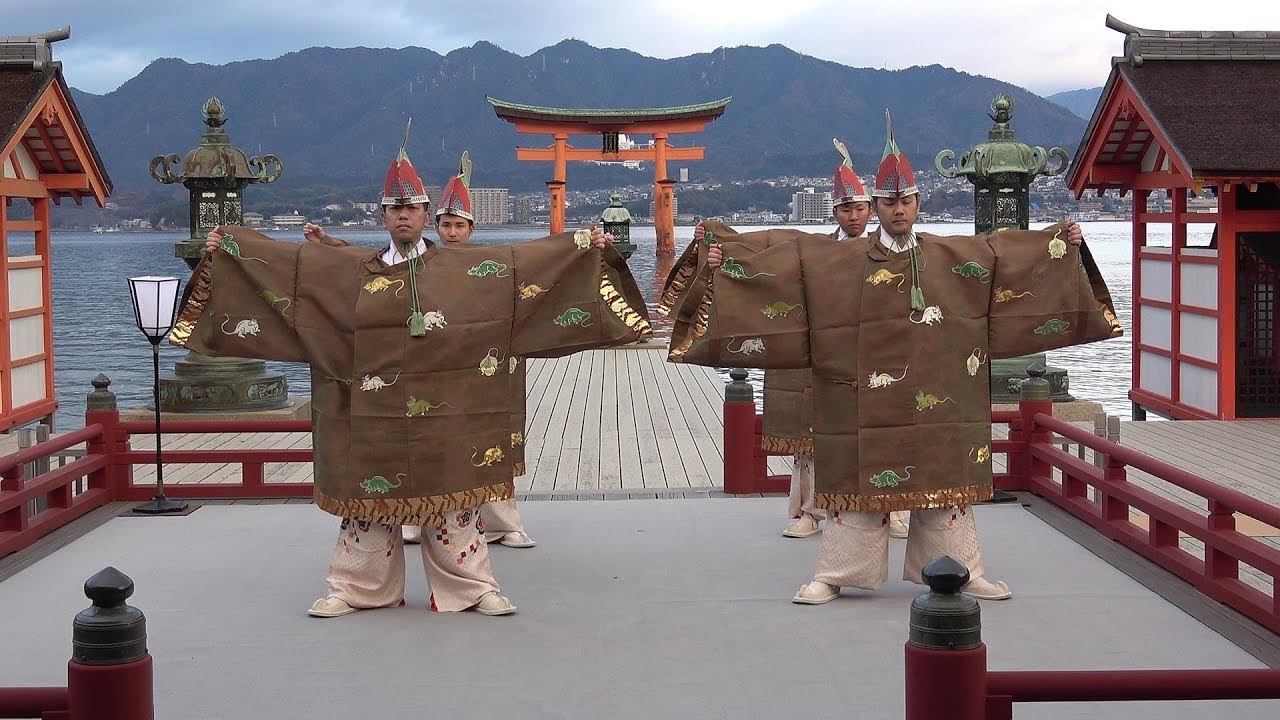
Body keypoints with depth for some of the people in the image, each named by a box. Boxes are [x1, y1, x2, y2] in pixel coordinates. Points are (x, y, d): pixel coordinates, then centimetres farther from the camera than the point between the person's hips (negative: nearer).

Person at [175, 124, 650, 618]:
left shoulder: (469, 266, 3)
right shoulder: (352, 270, 7)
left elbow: (533, 259, 3)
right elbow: (289, 261, 7)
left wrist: (585, 247, -2)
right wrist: (226, 247, 5)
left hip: (446, 412, -1)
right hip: (374, 412, 1)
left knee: (453, 498, 4)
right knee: (368, 495, 7)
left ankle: (471, 588, 14)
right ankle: (354, 590, 18)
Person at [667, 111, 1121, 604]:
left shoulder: (959, 257, 8)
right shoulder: (836, 261, 2)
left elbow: (1006, 251, 11)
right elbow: (780, 254, 0)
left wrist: (1063, 243, 5)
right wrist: (728, 254, -8)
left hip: (936, 404, 2)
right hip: (865, 404, -1)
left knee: (943, 483, 6)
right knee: (858, 483, 2)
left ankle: (964, 574, 15)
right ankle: (833, 576, 9)